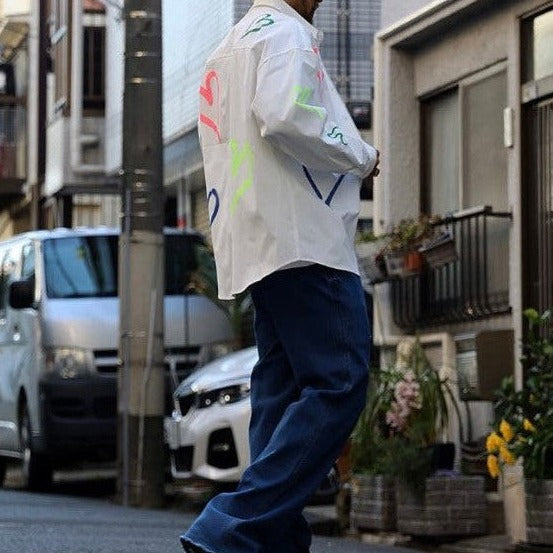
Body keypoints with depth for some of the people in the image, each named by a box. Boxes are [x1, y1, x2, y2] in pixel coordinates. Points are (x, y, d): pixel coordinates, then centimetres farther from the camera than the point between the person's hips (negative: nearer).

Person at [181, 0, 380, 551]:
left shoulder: (229, 47, 25)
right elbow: (284, 116, -21)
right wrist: (361, 155, -8)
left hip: (252, 249, 10)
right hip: (302, 237, -10)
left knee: (281, 390, 7)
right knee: (338, 385, -13)